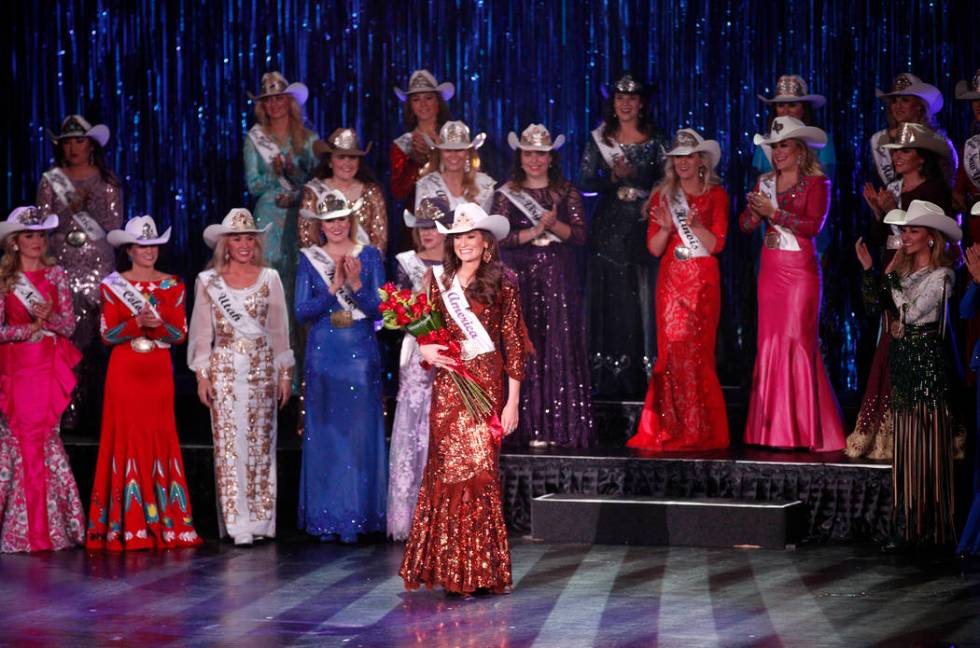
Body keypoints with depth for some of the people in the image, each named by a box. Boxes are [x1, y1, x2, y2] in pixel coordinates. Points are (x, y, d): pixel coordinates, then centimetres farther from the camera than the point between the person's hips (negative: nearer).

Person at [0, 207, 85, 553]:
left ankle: (46, 527, 2)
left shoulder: (57, 276, 9)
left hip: (49, 366, 1)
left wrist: (49, 316, -14)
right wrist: (30, 328, -14)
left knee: (44, 437, -2)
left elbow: (69, 325, 5)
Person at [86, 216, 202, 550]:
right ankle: (130, 526, -1)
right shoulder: (113, 285, 3)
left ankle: (165, 522, 4)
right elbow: (108, 334, -2)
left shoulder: (173, 286, 8)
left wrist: (158, 323, -16)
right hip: (125, 370, -2)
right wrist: (137, 323, -19)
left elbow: (180, 334, 3)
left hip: (159, 370, 2)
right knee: (128, 437, -4)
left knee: (161, 437, 0)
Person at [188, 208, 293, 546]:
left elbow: (279, 329, 7)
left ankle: (261, 519, 8)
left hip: (262, 367, 1)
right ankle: (238, 523, -1)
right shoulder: (208, 281, 4)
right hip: (224, 368, -1)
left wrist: (285, 373, 4)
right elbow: (201, 332, 5)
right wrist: (202, 375, -1)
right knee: (229, 442, -4)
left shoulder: (269, 278, 6)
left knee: (261, 442, 3)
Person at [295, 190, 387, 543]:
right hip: (323, 353, 1)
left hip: (361, 354, -1)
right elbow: (302, 312, -1)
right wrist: (333, 288, -14)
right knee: (324, 432, 1)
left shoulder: (369, 256, 5)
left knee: (360, 432, -2)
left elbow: (379, 309, -2)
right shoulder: (309, 259, 7)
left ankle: (356, 517, 4)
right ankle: (325, 518, 7)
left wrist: (356, 285, -19)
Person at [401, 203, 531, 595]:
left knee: (478, 470, -5)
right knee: (447, 471, 2)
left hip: (485, 386, -4)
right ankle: (449, 568, 9)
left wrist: (513, 401, -7)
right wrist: (426, 351, -5)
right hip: (447, 386, 4)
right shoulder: (442, 284, 12)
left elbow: (514, 344, -3)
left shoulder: (501, 284, -1)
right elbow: (429, 334, 20)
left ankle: (479, 571, 1)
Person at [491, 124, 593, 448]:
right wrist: (534, 232, -12)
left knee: (560, 347, -4)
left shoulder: (567, 193, 10)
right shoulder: (506, 194, 8)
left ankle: (560, 427, -2)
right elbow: (498, 238, -2)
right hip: (520, 278, -1)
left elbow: (580, 235, 2)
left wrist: (554, 224, -15)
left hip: (558, 279, 1)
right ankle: (528, 427, -4)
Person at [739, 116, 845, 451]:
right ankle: (772, 428, 6)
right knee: (769, 342, 2)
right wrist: (755, 212, -14)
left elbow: (814, 225, -15)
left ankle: (805, 429, -3)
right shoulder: (765, 182, 13)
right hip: (770, 270, 5)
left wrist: (773, 212, -18)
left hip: (800, 270, -5)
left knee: (798, 342, -8)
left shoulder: (816, 183, -2)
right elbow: (745, 225, 8)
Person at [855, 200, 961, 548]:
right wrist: (868, 268, -4)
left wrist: (890, 274, -10)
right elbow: (873, 301, 9)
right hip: (901, 359, 7)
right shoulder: (903, 269, 11)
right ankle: (909, 521, 13)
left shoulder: (941, 276, -9)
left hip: (927, 360, -7)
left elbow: (912, 311, -17)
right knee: (905, 439, 8)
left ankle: (933, 524, 0)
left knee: (927, 440, -5)